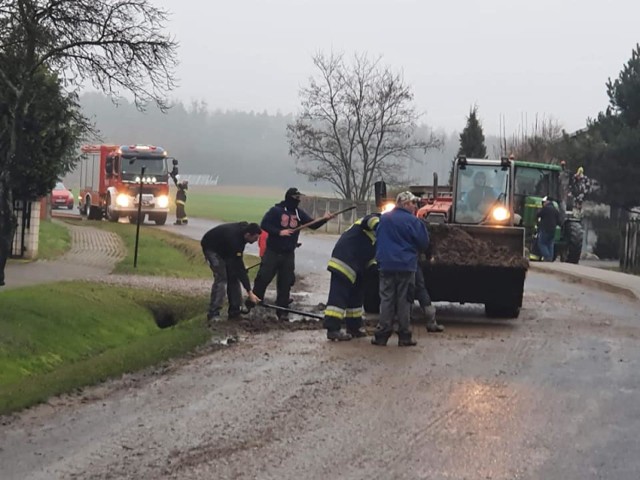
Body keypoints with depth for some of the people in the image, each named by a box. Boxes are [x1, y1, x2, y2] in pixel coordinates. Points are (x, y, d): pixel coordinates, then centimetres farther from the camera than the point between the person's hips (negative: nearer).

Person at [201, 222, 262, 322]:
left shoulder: (243, 228, -17)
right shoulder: (234, 239, -40)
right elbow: (239, 268, -38)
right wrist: (249, 292, -36)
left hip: (223, 247, 8)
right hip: (211, 247, -8)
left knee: (233, 275, 0)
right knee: (221, 277, -20)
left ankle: (234, 311, 4)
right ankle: (213, 314, -17)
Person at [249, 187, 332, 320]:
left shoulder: (299, 213, 6)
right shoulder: (276, 210, -8)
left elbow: (313, 225, 4)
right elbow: (264, 224, -12)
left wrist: (324, 219, -14)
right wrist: (279, 232, -21)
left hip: (288, 254, 4)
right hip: (272, 252, -4)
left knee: (285, 283, 5)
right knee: (263, 278, -4)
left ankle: (282, 310, 11)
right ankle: (251, 303, 7)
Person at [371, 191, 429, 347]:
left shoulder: (384, 219, 6)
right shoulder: (413, 221, -9)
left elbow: (378, 240, 16)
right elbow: (424, 244, -4)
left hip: (386, 265, 3)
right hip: (406, 266, -3)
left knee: (386, 300, 6)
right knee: (404, 302, 3)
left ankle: (382, 335, 2)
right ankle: (404, 337, 4)